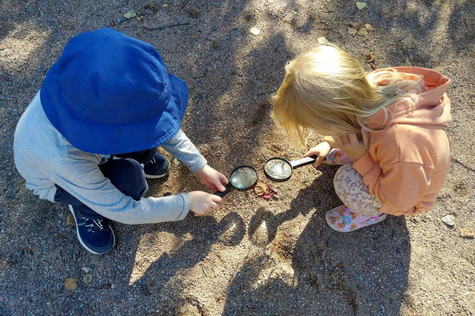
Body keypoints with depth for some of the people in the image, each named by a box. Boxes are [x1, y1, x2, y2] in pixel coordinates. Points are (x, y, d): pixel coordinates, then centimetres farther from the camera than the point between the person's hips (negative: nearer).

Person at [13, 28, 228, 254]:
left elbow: (160, 121, -16)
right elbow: (124, 211, -30)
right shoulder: (64, 160, -44)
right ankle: (84, 208, 1)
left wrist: (200, 166, -15)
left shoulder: (107, 90, -34)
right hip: (55, 180, -3)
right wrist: (187, 203, -22)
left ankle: (134, 156, 9)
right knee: (129, 181, -34)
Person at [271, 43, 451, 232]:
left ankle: (376, 212, 3)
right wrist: (328, 143, -5)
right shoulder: (370, 86, -29)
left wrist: (362, 160, -35)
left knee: (346, 181, -29)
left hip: (405, 195, -4)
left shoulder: (402, 151, -46)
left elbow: (399, 202, -25)